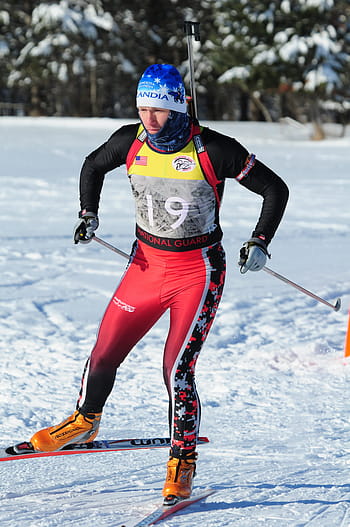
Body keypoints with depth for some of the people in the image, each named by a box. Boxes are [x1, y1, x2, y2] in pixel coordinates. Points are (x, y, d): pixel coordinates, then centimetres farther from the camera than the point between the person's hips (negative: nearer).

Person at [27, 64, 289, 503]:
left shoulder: (214, 150, -17)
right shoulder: (130, 141, -5)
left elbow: (275, 189, -8)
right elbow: (93, 166, 18)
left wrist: (259, 243, -15)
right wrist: (89, 213, 7)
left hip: (198, 271, -4)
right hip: (147, 265, 4)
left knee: (177, 368, -14)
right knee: (105, 352, 7)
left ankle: (183, 461, 3)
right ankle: (85, 420, 36)